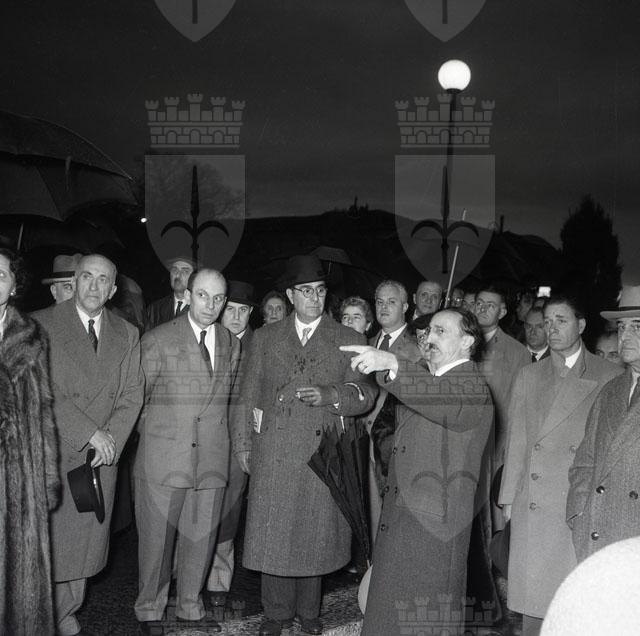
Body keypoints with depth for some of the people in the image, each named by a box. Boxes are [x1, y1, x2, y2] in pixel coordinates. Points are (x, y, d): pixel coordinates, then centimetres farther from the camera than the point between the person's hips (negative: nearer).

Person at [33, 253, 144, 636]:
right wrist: (89, 433, -14)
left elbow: (132, 395, 7)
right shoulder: (43, 324, -2)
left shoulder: (127, 335, 11)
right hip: (53, 455, -3)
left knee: (84, 544, 8)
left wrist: (110, 439, -8)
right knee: (46, 545, 1)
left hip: (102, 459, 3)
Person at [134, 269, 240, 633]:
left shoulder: (232, 346, 10)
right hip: (163, 457, -3)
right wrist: (155, 432, 1)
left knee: (202, 537, 10)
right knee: (157, 537, 5)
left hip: (213, 459, 3)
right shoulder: (157, 340, -2)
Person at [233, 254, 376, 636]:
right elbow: (249, 394, 12)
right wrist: (244, 443, 7)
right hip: (273, 452, 1)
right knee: (273, 532, 4)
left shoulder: (349, 340, 6)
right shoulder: (265, 338, 12)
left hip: (322, 452, -1)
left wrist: (329, 395, -16)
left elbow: (366, 395, 1)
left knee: (315, 532, 7)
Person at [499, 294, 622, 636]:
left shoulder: (610, 376, 3)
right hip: (535, 504, 2)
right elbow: (516, 441, 11)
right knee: (533, 596, 6)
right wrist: (509, 499, 7)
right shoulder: (528, 376, 12)